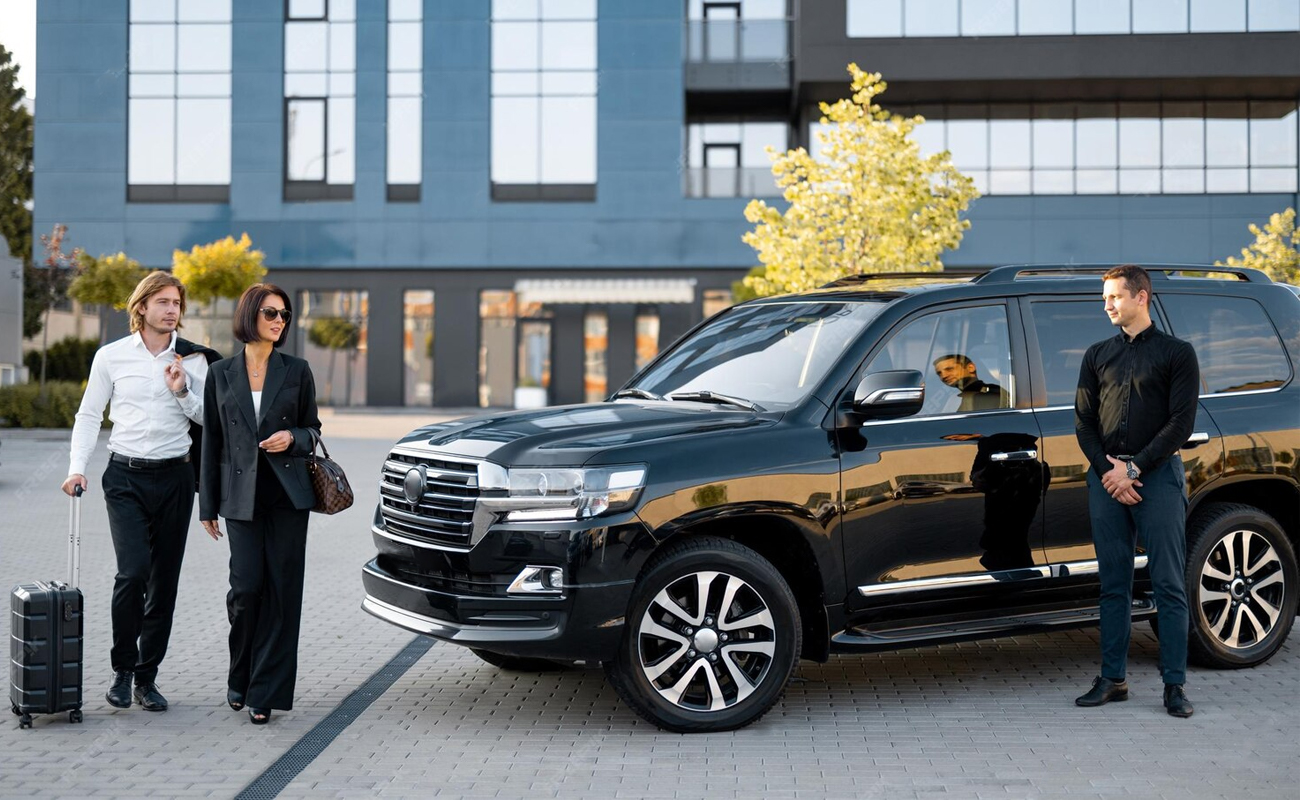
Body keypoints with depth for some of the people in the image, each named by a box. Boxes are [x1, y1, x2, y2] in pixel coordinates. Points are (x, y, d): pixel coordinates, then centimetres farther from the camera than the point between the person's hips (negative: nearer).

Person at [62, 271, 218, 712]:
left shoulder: (192, 360, 5)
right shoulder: (111, 356, 3)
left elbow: (209, 419, 8)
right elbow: (89, 415, 8)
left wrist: (183, 393, -9)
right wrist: (77, 467, -2)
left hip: (174, 476, 2)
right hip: (126, 477, -2)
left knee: (164, 580, 4)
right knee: (133, 571, -16)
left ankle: (147, 676, 15)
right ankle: (122, 668, 2)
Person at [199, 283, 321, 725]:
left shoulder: (296, 371, 6)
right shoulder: (221, 374, 7)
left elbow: (312, 429, 13)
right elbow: (211, 441, 9)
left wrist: (293, 437, -11)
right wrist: (207, 505, 7)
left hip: (288, 492, 0)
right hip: (241, 494, 0)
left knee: (281, 589, -2)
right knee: (246, 585, -8)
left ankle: (266, 691, 6)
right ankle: (240, 676, 18)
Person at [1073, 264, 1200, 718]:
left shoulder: (1176, 353, 5)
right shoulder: (1097, 356, 17)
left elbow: (1181, 422, -4)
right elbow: (1083, 422, 12)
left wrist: (1135, 469, -11)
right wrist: (1109, 469, -4)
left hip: (1158, 475, -4)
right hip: (1106, 477, 4)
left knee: (1168, 584, -4)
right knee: (1114, 584, 6)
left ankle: (1174, 685, -1)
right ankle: (1112, 679, 10)